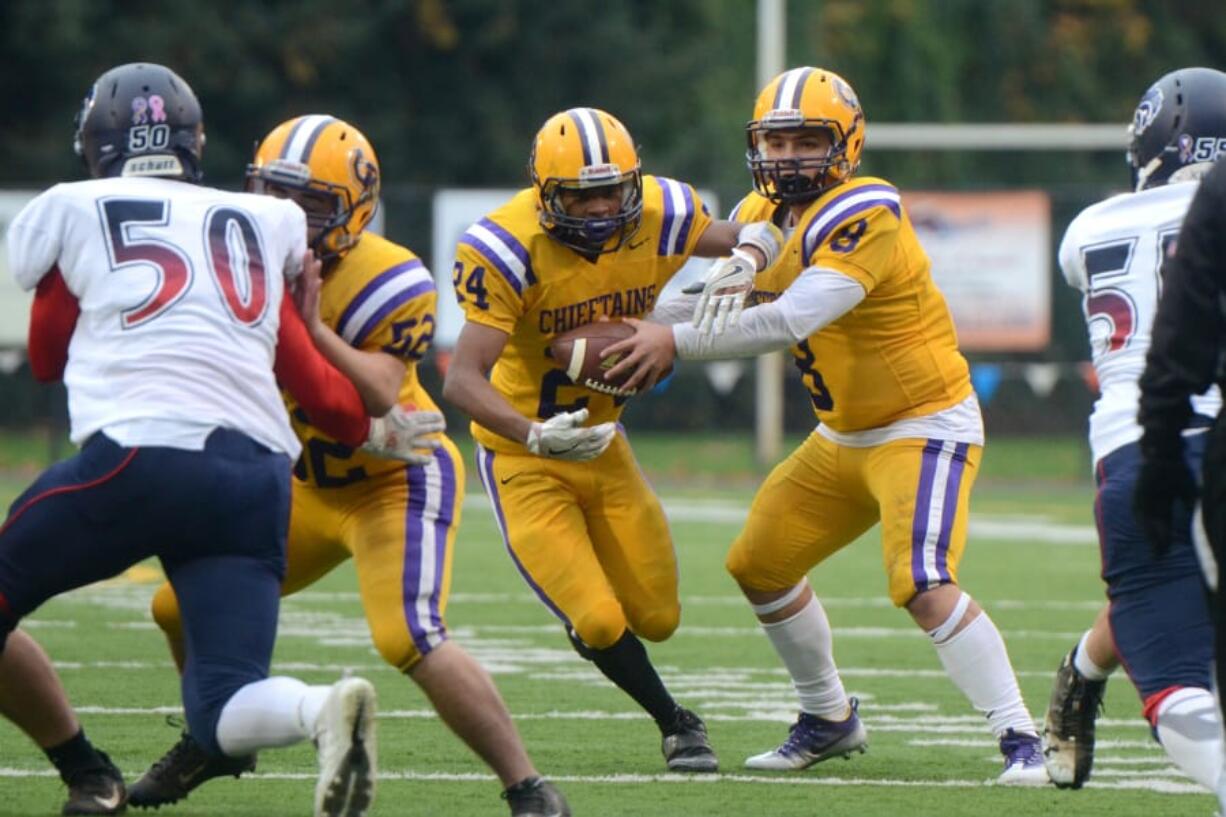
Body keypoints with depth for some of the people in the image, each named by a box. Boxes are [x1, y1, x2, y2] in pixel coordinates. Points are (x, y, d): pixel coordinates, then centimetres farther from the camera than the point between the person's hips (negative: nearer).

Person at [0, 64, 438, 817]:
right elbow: (309, 381, 23)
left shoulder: (71, 211, 12)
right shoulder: (263, 225, 21)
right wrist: (372, 431, 41)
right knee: (224, 711, 0)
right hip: (257, 478, 4)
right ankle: (326, 710, -31)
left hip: (139, 453, -4)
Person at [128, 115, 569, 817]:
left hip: (398, 478, -7)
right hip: (311, 485, 7)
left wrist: (311, 328, -42)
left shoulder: (388, 281, -24)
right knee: (185, 605, 8)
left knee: (412, 640, -27)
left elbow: (381, 404, -34)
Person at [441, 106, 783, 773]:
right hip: (523, 458, -5)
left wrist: (745, 262, -19)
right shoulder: (508, 250, -28)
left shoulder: (658, 218, -13)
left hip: (602, 441, 5)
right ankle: (674, 723, 15)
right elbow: (463, 379, -33)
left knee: (656, 618, 9)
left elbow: (748, 236, 6)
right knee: (598, 623, -12)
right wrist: (539, 436, -49)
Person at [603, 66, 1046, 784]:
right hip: (844, 437, 9)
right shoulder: (763, 216, 3)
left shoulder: (863, 215, -25)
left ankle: (1021, 738, -16)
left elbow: (791, 321, -34)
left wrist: (676, 342, -32)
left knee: (925, 587, -24)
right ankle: (829, 719, 32)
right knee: (761, 565, 14)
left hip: (924, 428, -9)